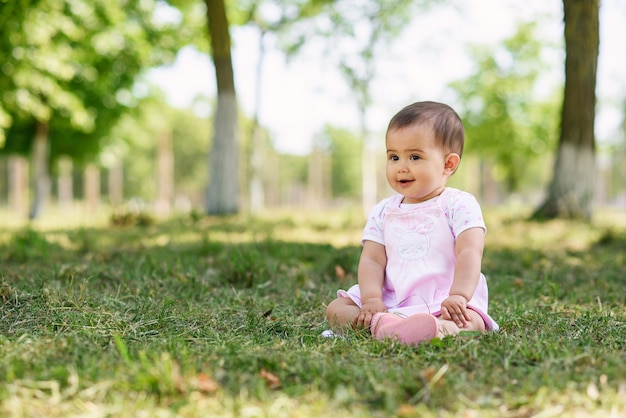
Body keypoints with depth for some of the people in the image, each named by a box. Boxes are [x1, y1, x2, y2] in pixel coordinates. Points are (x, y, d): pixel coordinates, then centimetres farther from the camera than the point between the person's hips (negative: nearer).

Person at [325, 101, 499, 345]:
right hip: (390, 302, 4)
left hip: (443, 304, -4)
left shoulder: (459, 205, -1)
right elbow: (372, 260, 2)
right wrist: (372, 299, -17)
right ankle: (379, 323, -37)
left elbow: (469, 254, -14)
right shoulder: (383, 212, 11)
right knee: (335, 309, -11)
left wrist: (458, 296, -30)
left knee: (471, 321, -34)